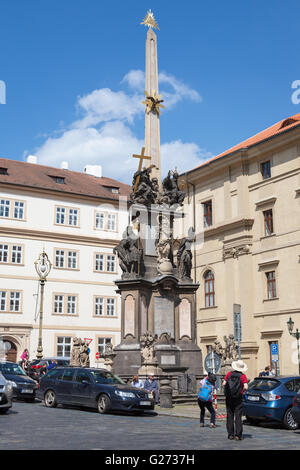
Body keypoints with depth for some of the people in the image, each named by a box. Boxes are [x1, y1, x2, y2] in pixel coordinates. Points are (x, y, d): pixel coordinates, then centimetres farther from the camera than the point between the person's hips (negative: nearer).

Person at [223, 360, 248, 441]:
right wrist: (242, 390, 2)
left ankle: (230, 434, 10)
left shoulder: (229, 374, 0)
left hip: (229, 398, 3)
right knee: (238, 416, 1)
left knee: (230, 416, 10)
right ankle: (238, 435, -5)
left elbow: (224, 384, -1)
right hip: (238, 398, -3)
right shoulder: (242, 376, -9)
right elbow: (246, 387, -19)